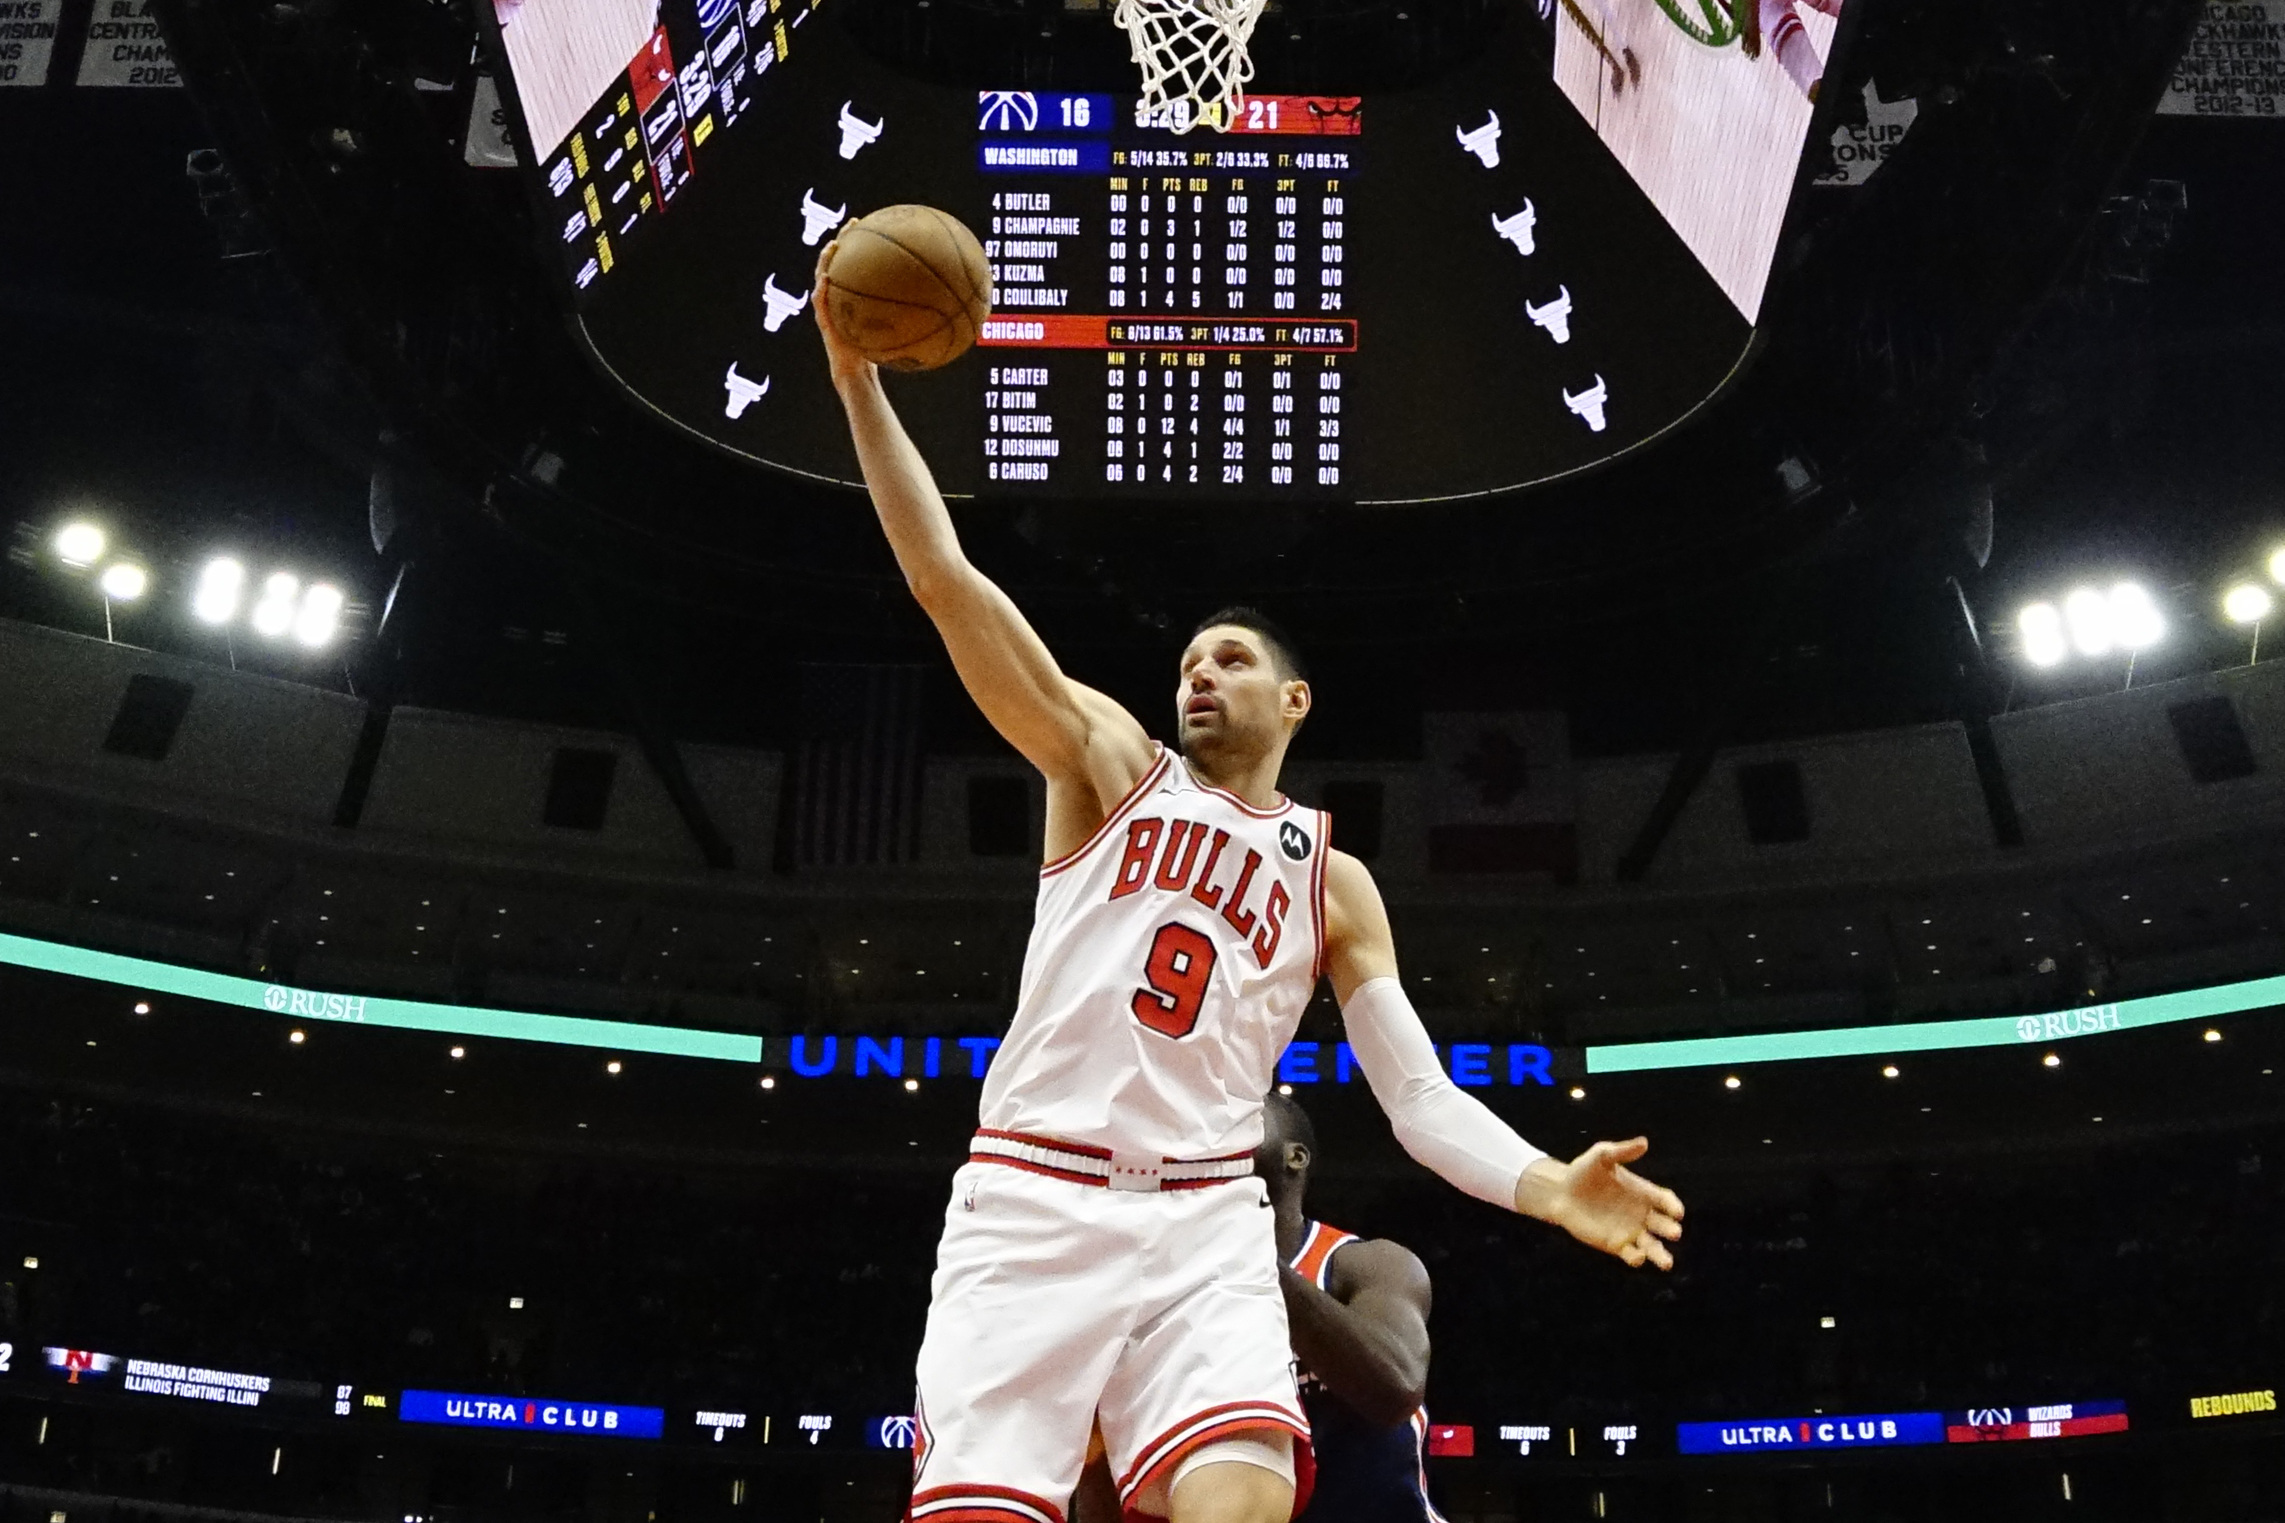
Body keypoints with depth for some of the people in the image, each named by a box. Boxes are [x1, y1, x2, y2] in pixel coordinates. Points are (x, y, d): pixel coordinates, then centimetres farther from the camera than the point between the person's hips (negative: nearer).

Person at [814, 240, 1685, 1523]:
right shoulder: (1113, 766, 14)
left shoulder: (1334, 880, 17)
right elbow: (947, 584, 4)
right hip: (1029, 1201, -1)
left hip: (1206, 1224, 1)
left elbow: (1418, 1094, 11)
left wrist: (1549, 1188, -9)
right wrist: (860, 383, -3)